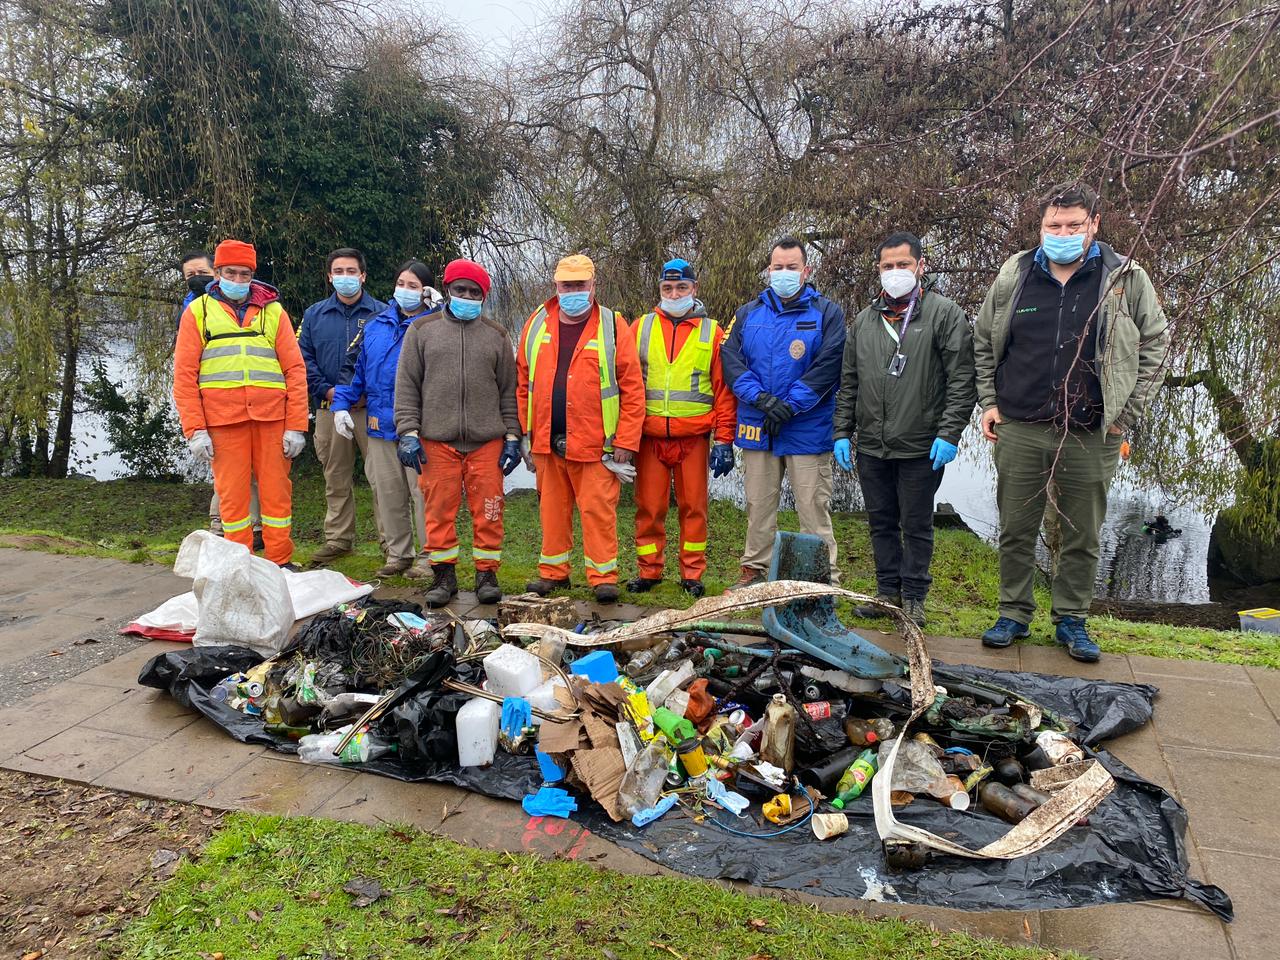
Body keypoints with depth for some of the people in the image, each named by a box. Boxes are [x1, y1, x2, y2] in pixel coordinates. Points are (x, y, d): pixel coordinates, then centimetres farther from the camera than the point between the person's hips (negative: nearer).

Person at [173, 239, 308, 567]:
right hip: (223, 419, 0)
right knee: (232, 494, 3)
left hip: (272, 417, 1)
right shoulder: (198, 311, 10)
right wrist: (194, 429, -3)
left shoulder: (273, 310, 12)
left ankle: (281, 562, 14)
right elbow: (184, 374, 6)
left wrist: (296, 426, -2)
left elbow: (295, 370, 6)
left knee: (276, 490, 3)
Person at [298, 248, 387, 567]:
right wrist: (326, 389, -4)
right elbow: (304, 358, 9)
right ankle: (338, 538, 22)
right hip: (329, 408, 4)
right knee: (335, 477, 11)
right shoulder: (314, 314, 13)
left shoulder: (381, 313, 4)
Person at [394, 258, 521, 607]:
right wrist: (409, 431, -2)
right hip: (436, 441, 0)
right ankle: (443, 575, 15)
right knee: (440, 511, 2)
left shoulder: (496, 335, 12)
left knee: (488, 512, 1)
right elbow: (407, 385, 7)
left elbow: (508, 391, 12)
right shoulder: (422, 330, 10)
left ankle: (487, 574, 14)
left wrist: (512, 436, 5)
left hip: (487, 441, 0)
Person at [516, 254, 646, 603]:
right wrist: (525, 431, 7)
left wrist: (625, 442, -10)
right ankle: (553, 571, 25)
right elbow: (523, 383, 12)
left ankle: (603, 576, 9)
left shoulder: (613, 327, -2)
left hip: (594, 443, -4)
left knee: (598, 509, -3)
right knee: (552, 508, 12)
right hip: (546, 442, 4)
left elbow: (632, 389, -5)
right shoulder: (537, 325, 9)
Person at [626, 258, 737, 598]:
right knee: (649, 507, 4)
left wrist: (724, 439, -1)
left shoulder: (711, 332, 7)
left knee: (693, 506, 4)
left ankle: (693, 574, 15)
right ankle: (648, 571, 17)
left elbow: (724, 389, 5)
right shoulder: (641, 327, 10)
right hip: (649, 436, 1)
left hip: (693, 436, -1)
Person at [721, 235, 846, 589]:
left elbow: (828, 365, -10)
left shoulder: (827, 313, 2)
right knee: (758, 505, 12)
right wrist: (760, 397, -15)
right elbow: (731, 359, 0)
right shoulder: (748, 314, 12)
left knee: (813, 506, -1)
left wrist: (790, 405, -16)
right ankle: (755, 568, 25)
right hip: (757, 427, 3)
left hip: (808, 430, -3)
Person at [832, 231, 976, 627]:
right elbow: (848, 383, 15)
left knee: (916, 526, 6)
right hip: (871, 446, 5)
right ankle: (887, 591, 26)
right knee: (881, 522, 13)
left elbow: (962, 380, -8)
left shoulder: (945, 314, -3)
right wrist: (843, 432, 9)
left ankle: (913, 597, 18)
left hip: (920, 447, -5)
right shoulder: (865, 320, 12)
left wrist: (949, 433, -14)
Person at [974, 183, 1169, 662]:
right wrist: (989, 403, 6)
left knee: (1083, 537, 8)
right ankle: (1014, 615, 23)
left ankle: (1072, 621, 23)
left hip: (1091, 437, -1)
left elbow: (1155, 345, 6)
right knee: (1015, 532, 8)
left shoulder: (1126, 279, 1)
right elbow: (983, 343, 15)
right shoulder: (1013, 276, 5)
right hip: (1018, 431, 1)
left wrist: (1126, 414, 0)